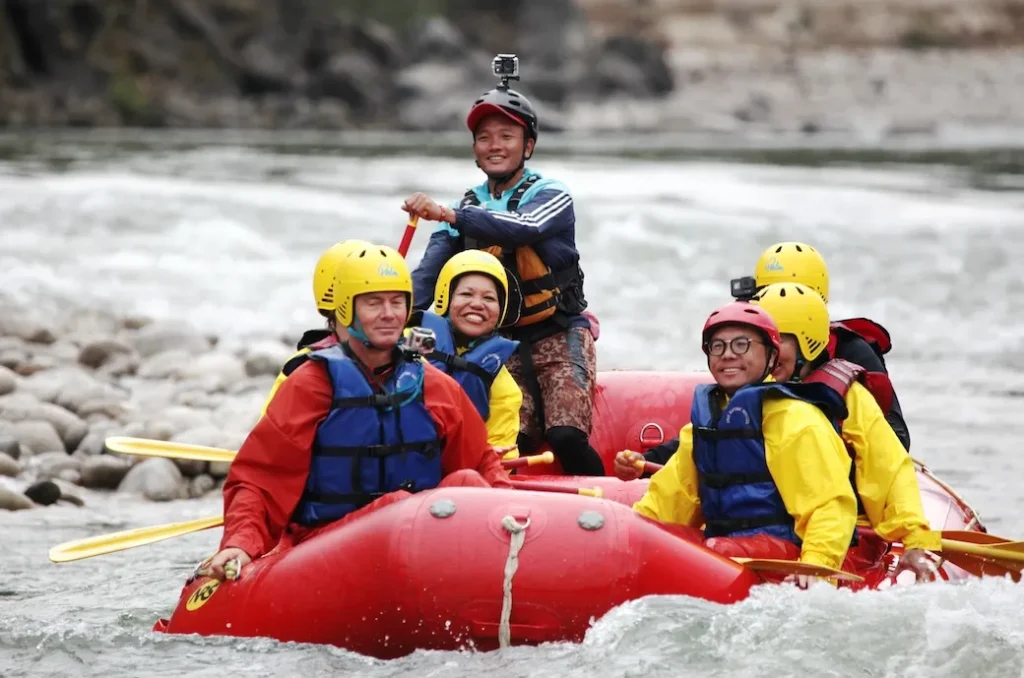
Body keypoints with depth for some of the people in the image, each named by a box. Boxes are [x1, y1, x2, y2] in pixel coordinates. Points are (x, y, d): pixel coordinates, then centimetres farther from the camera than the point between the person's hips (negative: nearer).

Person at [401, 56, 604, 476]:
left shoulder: (552, 196, -3)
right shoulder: (466, 211, 11)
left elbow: (526, 227, -28)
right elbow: (429, 272, -4)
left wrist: (450, 215, -41)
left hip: (559, 336, -4)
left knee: (567, 437, -22)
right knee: (515, 443, -16)